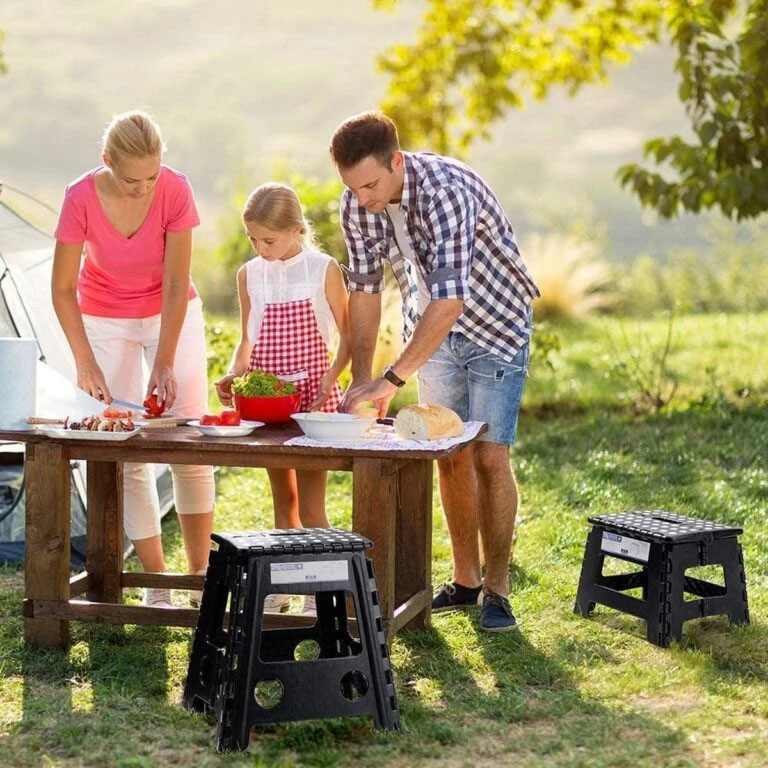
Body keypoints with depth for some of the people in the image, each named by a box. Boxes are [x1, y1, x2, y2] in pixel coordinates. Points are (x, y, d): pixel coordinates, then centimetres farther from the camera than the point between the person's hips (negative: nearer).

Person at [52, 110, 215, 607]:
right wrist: (85, 362, -20)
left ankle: (201, 571, 1)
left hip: (172, 314, 0)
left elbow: (176, 285, -20)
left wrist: (164, 364, -23)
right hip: (106, 320, 0)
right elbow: (63, 288, -16)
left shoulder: (176, 190, -24)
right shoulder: (82, 198, -25)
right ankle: (157, 581, 2)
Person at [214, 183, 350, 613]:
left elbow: (348, 336, -2)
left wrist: (331, 377, -16)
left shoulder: (324, 269, -6)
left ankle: (318, 593, -1)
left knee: (310, 502, -5)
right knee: (283, 497, 13)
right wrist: (235, 374, -3)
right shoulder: (250, 275, 6)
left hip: (312, 396, -4)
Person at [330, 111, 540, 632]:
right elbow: (365, 290, -4)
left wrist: (391, 380, -45)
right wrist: (361, 378, -12)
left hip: (495, 325, -6)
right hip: (432, 331, 6)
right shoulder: (357, 205, -14)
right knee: (450, 456, 8)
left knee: (489, 456, -10)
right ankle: (465, 581, 19)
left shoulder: (447, 191, -36)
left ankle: (497, 590, 1)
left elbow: (450, 299, -43)